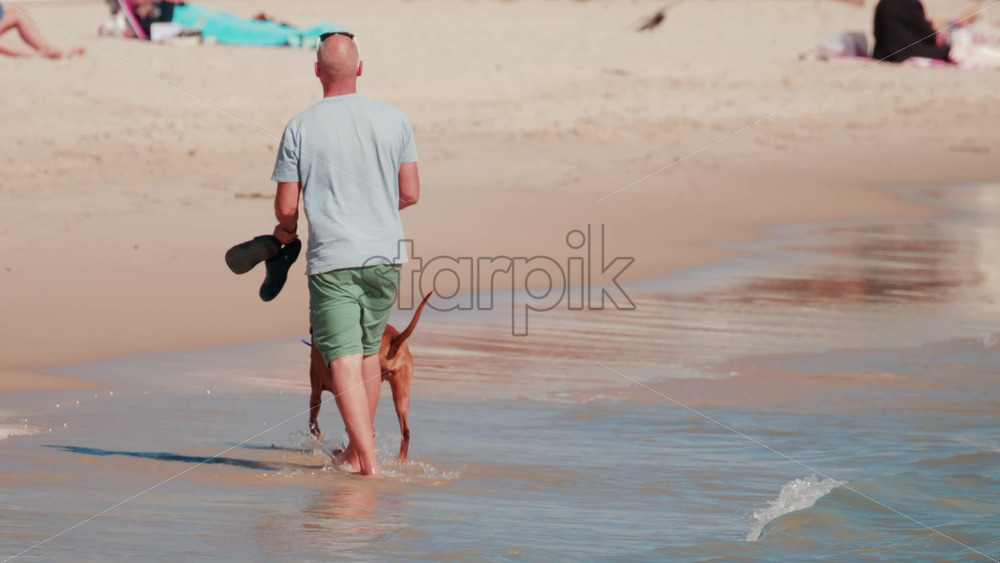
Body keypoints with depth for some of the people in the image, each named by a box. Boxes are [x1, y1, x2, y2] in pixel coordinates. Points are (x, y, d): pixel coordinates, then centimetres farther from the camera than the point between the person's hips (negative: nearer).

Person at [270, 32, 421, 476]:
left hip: (332, 260, -4)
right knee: (369, 351, 19)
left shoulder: (300, 128, -6)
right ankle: (357, 449, 30)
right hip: (386, 256, 4)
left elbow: (286, 206, -4)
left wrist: (286, 230, 19)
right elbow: (411, 194, 6)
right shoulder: (393, 121, 2)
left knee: (344, 361, -5)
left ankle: (368, 464, -14)